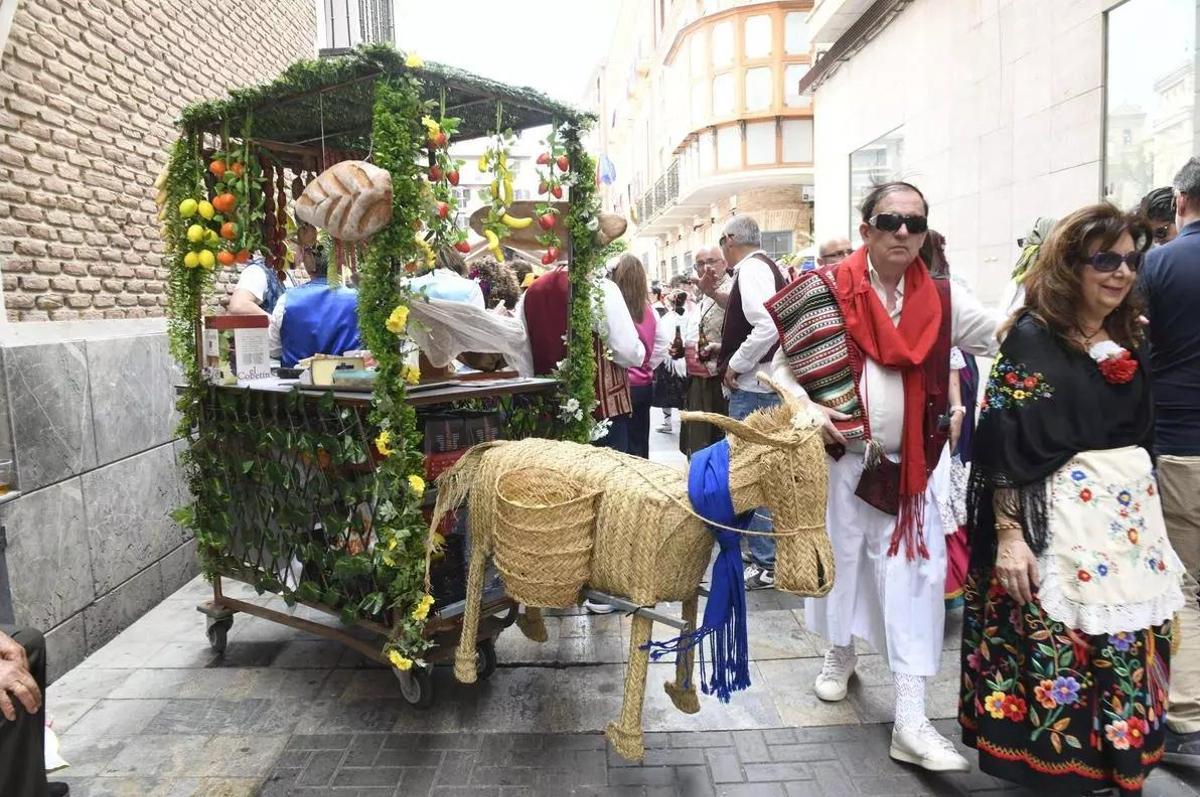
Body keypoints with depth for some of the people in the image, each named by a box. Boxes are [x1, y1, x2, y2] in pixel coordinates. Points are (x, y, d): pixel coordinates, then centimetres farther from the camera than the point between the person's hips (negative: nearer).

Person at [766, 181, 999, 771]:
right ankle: (840, 653, 43)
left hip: (907, 466, 2)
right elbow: (782, 366, -2)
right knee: (840, 556, 14)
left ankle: (911, 721, 4)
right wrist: (808, 409, -17)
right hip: (839, 457, -1)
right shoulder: (826, 293, -6)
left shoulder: (942, 299, 2)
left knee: (913, 577, -3)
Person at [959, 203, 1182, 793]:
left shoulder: (1128, 339, 12)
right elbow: (1003, 446, -14)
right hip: (1061, 518, -7)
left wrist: (1148, 516, 17)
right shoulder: (1032, 337, -9)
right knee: (1060, 654, -1)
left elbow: (1142, 435, 19)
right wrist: (1008, 535, -19)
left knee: (1130, 652, 13)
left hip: (1133, 512, 7)